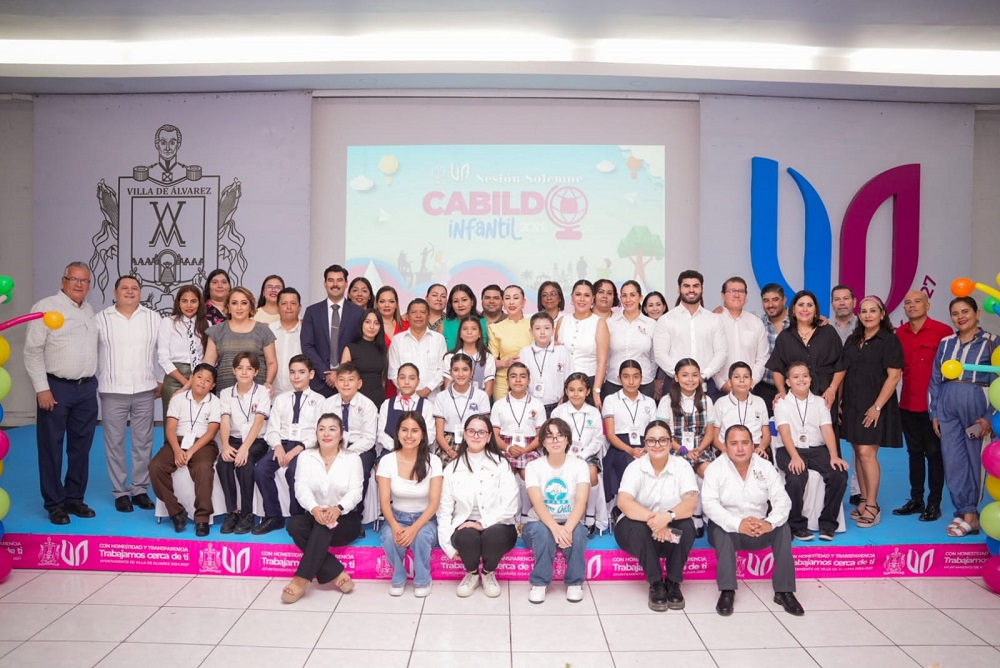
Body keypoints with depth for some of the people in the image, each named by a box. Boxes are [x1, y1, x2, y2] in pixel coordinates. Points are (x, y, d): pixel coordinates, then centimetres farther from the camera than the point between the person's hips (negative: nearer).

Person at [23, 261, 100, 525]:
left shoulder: (89, 310, 12)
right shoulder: (46, 307, -6)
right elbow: (32, 351, -9)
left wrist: (91, 382, 12)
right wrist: (42, 389, -13)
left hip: (87, 388, 6)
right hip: (56, 388, -5)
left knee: (81, 448, 11)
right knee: (51, 448, 4)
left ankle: (74, 498, 23)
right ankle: (54, 504, 15)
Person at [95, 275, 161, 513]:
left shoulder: (153, 318, 5)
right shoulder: (101, 319, 3)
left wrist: (161, 380, 3)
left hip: (145, 390, 1)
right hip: (113, 391, -1)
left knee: (143, 442, 5)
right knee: (115, 442, 4)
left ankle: (140, 489, 16)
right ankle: (120, 491, 14)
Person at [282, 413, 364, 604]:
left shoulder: (352, 458, 3)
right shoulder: (306, 456, 7)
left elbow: (355, 491, -9)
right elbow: (301, 488, -8)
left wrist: (338, 508, -33)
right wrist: (314, 508, -31)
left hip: (345, 520, -2)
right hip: (315, 516, 2)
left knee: (325, 525, -35)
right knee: (294, 524, -30)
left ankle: (302, 579, -32)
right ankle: (336, 574, -30)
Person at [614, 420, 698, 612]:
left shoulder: (682, 466, -7)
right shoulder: (635, 467, -11)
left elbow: (692, 502, -22)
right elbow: (623, 502, -26)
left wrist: (668, 516, -43)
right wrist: (651, 518, -43)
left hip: (671, 531, 1)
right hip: (638, 529, -1)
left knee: (686, 526, -30)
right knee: (637, 527, -34)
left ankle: (673, 582, -12)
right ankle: (655, 584, -17)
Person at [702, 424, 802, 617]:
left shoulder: (766, 467, -2)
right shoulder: (715, 469, -10)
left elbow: (782, 500, -11)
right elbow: (709, 504, -21)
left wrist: (770, 522, -32)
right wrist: (737, 524, -36)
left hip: (760, 529, 2)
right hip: (727, 531, -2)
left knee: (782, 527, -24)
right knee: (720, 528, -33)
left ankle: (784, 591, -17)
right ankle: (727, 591, -29)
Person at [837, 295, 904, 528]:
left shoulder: (889, 340, -5)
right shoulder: (852, 340, 13)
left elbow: (894, 376, -11)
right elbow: (843, 373, 16)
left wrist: (877, 406, -16)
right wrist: (839, 402, 10)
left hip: (874, 407, -6)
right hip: (852, 405, 6)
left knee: (867, 453, -10)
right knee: (858, 453, 8)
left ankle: (872, 505, 0)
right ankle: (864, 500, 17)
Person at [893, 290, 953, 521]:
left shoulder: (942, 331, -8)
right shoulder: (899, 334, 5)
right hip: (908, 404, 5)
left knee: (934, 453, 5)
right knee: (914, 452, 13)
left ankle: (934, 503, 15)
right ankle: (916, 500, 24)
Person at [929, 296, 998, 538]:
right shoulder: (946, 343, 10)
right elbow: (935, 379, 12)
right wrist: (934, 413, 7)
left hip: (976, 404, -4)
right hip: (947, 405, 4)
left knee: (974, 458, 5)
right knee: (952, 460, 2)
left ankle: (968, 514, 13)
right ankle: (967, 513, 11)